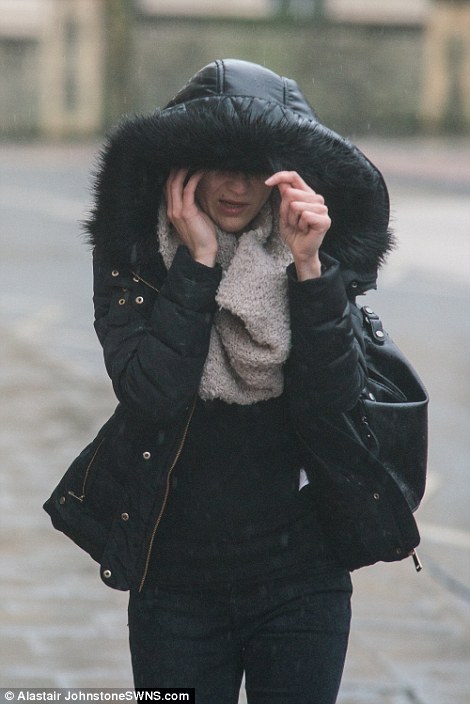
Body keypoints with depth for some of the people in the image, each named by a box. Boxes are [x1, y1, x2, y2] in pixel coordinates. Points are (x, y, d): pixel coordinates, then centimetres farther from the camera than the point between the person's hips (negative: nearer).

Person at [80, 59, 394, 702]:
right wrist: (198, 262, -19)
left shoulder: (321, 260, -3)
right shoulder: (132, 259, -5)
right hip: (175, 582, 0)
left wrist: (308, 267, -21)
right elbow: (154, 394, -19)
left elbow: (335, 399, -14)